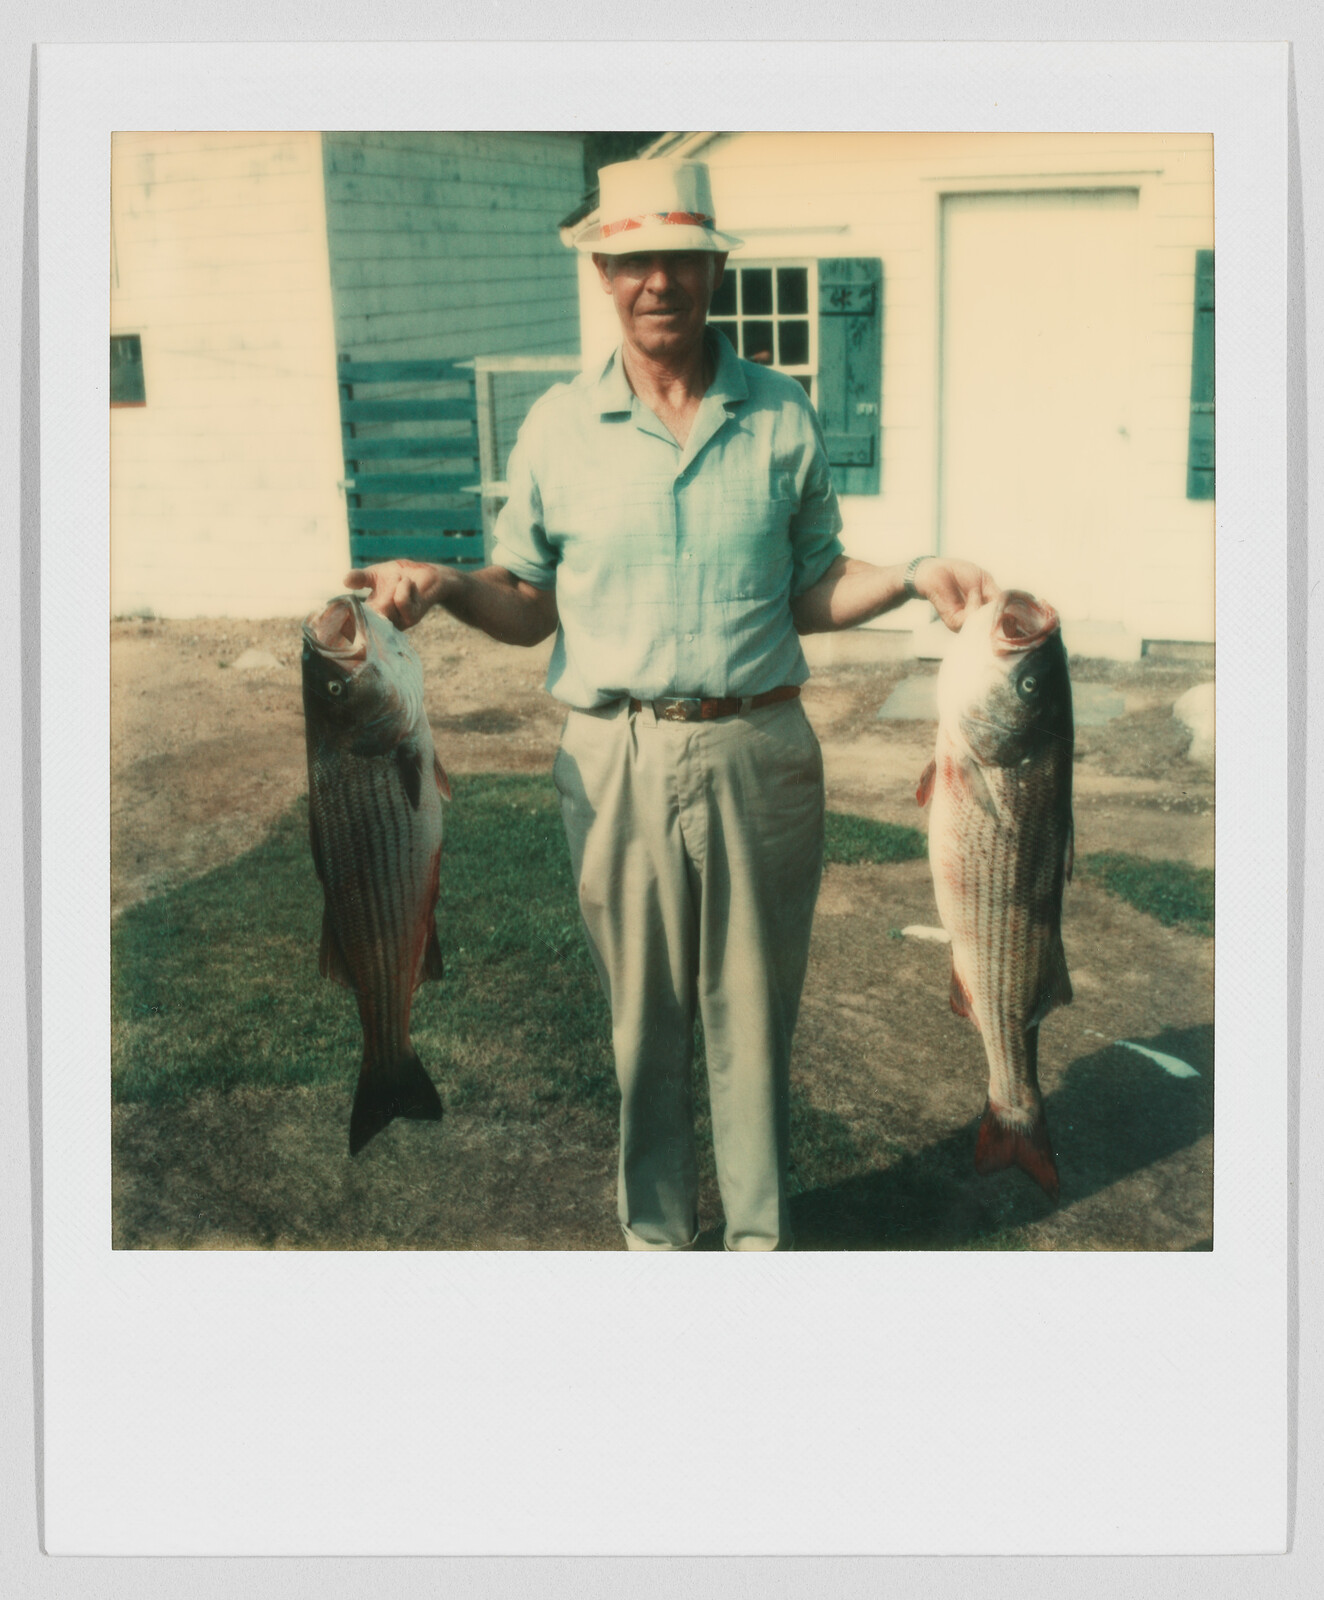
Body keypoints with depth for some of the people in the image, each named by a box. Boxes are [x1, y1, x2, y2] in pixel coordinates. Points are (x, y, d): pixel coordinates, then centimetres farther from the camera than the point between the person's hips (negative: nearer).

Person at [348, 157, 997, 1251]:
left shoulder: (783, 417, 5)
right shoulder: (558, 427, 3)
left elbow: (813, 594, 9)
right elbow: (530, 606, 7)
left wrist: (914, 578, -7)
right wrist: (442, 584, -11)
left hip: (759, 755, 0)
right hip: (617, 759, 0)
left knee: (755, 1014, 10)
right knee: (643, 1019, 11)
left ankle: (760, 1233, 28)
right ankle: (656, 1231, 30)